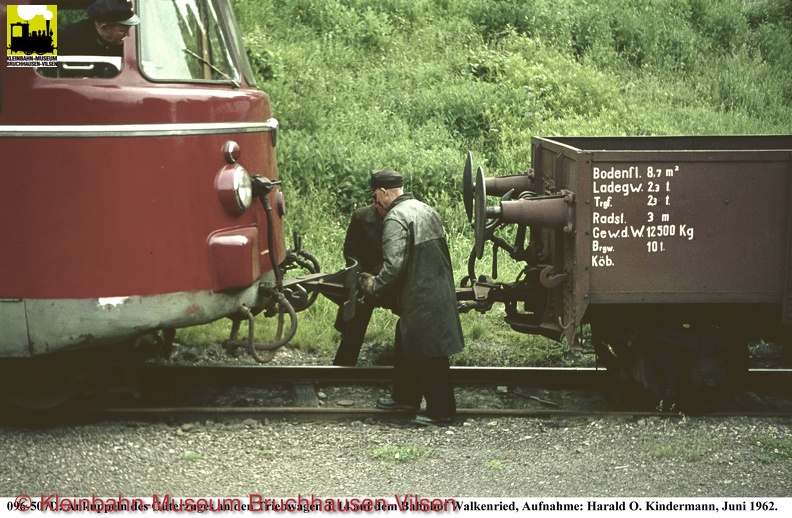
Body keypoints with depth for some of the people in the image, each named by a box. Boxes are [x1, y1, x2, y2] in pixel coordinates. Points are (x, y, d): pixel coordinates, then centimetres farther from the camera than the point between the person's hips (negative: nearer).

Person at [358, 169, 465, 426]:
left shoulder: (396, 218, -16)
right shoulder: (426, 210, 13)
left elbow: (394, 265, -24)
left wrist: (374, 286, -7)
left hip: (421, 301, -10)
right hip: (440, 292, 10)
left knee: (430, 357, -2)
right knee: (406, 346, 23)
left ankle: (442, 412, 5)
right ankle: (405, 397, 34)